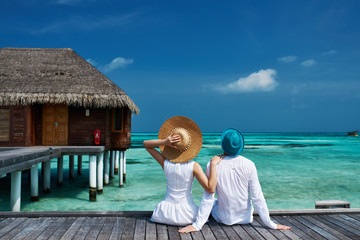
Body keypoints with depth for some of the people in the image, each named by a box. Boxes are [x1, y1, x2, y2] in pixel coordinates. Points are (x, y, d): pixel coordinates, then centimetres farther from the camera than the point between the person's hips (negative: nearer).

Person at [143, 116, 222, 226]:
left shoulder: (165, 163, -10)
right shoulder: (194, 166, -18)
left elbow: (146, 144, 0)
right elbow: (211, 188, -22)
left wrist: (164, 142, -18)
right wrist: (213, 164, -20)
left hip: (166, 213, 2)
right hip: (186, 215, -1)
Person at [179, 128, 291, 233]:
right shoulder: (249, 165, -16)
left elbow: (208, 197, -15)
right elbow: (257, 197, -13)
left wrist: (197, 225, -8)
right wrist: (270, 224, -3)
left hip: (224, 219, 0)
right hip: (246, 218, 1)